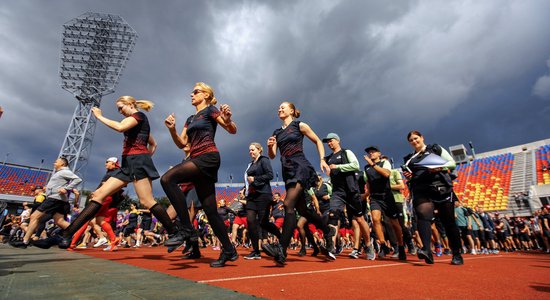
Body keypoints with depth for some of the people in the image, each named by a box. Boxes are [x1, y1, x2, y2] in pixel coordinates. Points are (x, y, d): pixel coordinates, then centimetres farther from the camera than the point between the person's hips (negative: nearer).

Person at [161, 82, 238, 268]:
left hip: (208, 158, -8)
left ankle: (187, 229, -18)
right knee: (210, 210, 5)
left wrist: (227, 120, -26)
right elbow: (182, 144, 16)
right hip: (197, 161, 8)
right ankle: (229, 251, 13)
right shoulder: (190, 119, 25)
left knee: (167, 179, -24)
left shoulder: (210, 110, 4)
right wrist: (172, 129, 0)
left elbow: (233, 130, -5)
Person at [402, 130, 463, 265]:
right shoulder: (409, 159, 20)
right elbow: (410, 176, 24)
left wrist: (440, 167, -11)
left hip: (442, 188, -1)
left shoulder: (436, 149, 14)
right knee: (423, 216, -23)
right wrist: (407, 176, 0)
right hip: (421, 191, 1)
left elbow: (452, 163, 8)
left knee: (448, 221, 3)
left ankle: (457, 254, 17)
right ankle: (427, 250, -36)